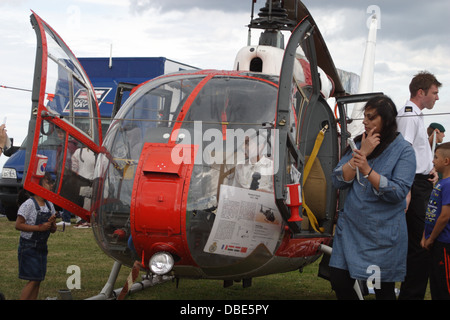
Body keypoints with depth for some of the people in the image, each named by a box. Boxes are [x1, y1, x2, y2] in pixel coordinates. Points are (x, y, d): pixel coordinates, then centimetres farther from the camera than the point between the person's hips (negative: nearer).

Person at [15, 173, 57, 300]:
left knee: (38, 280, 7)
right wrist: (40, 227, -21)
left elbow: (53, 230, 16)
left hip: (42, 247, 7)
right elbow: (18, 225, -16)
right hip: (28, 247, -7)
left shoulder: (50, 205, 10)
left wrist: (52, 223, -8)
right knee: (33, 280, -11)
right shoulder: (28, 205, -12)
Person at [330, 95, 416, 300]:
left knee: (384, 290, 6)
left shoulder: (403, 150, -6)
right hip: (350, 227, 4)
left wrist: (367, 170, -26)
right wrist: (362, 153, -11)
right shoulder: (358, 144, 7)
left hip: (383, 233, -4)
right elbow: (337, 181, -1)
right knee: (340, 283, 2)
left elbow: (399, 192, -17)